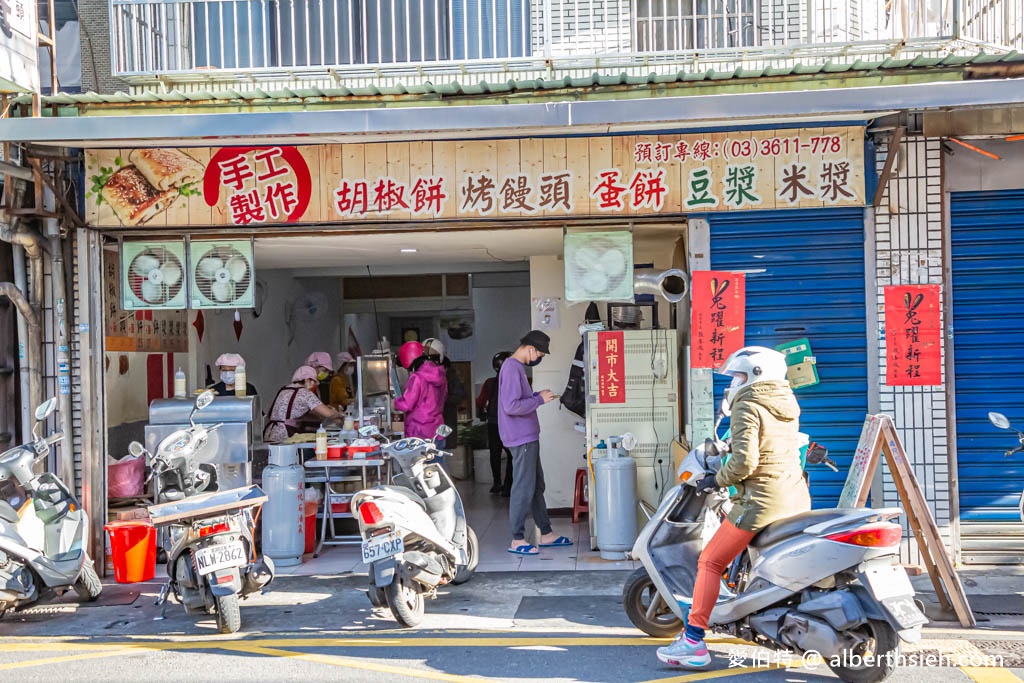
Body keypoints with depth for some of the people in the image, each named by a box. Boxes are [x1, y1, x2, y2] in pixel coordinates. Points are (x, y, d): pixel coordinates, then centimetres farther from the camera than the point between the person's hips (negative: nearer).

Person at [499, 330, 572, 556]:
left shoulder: (517, 367, 15)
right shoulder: (511, 369, -18)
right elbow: (511, 406, -25)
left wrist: (537, 396, 6)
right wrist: (539, 399, -16)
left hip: (528, 437, 11)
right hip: (521, 438, -11)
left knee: (537, 486, 16)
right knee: (524, 488, -5)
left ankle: (546, 534, 25)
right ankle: (517, 541, 2)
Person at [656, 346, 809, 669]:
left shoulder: (747, 407, -10)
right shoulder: (787, 403, 14)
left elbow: (744, 461, -21)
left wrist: (717, 480, -5)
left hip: (761, 502, -8)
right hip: (797, 497, 8)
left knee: (710, 562, -1)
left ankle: (694, 641, -4)